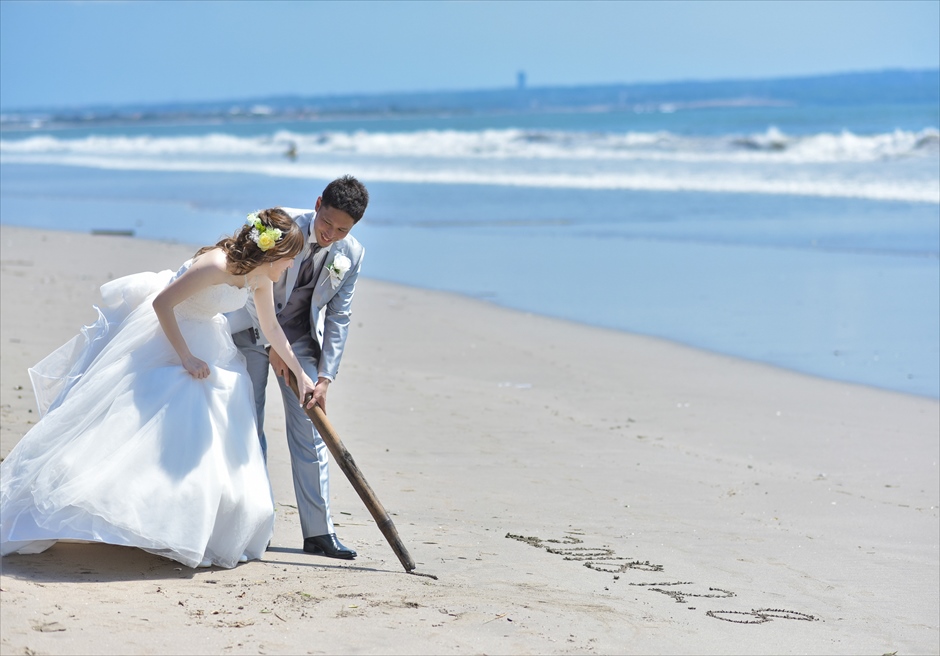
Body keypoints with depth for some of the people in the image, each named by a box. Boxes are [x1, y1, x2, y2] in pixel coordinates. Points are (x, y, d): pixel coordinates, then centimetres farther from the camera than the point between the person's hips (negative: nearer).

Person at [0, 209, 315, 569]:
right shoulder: (217, 265, -31)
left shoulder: (260, 278, -6)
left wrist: (300, 373, 15)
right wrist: (186, 358, -26)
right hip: (161, 335, -9)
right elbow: (161, 303, -30)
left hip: (203, 342, 9)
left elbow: (271, 329, 12)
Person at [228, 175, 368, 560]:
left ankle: (318, 532, 2)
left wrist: (324, 379, -11)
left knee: (309, 433, -1)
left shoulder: (351, 255, -7)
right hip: (254, 331, -3)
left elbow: (337, 319, -3)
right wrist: (272, 346, -18)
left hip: (301, 338, 3)